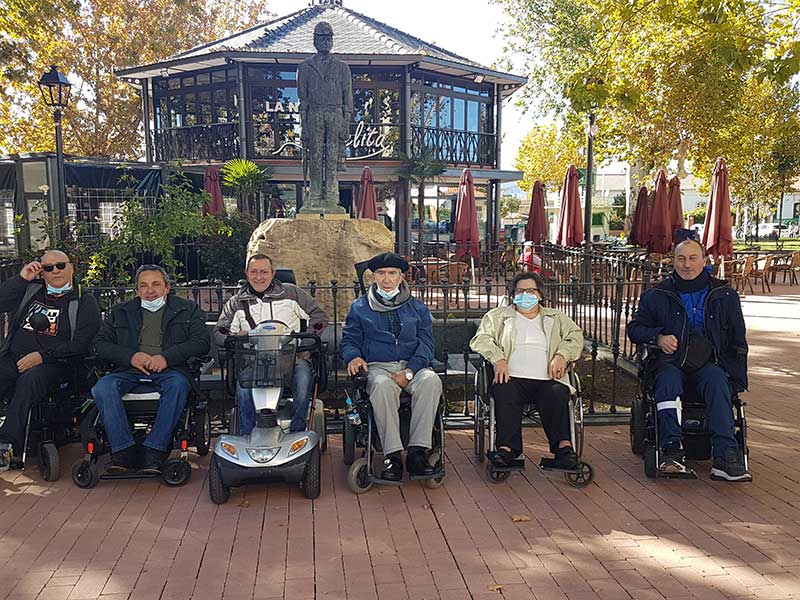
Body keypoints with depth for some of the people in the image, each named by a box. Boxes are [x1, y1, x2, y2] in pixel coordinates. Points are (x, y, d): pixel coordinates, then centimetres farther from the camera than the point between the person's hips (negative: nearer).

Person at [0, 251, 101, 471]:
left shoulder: (84, 302, 7)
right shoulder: (30, 290, 23)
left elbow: (81, 344, -3)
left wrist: (42, 355, -12)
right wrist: (22, 278, 5)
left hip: (52, 364, -4)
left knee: (29, 380, -35)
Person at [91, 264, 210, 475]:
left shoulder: (187, 309, 15)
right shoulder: (121, 312, 23)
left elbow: (202, 342, 1)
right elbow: (100, 344, 13)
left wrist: (167, 357, -13)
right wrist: (131, 356, -6)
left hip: (170, 369, -2)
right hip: (130, 370, 3)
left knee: (178, 384, -36)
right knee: (102, 388, -28)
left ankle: (155, 450, -33)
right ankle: (124, 451, -26)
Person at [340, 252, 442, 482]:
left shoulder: (417, 308, 18)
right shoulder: (359, 308, 17)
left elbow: (426, 344, 8)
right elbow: (349, 340, 14)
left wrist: (409, 371, -11)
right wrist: (354, 356, -11)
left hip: (412, 366, 1)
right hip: (377, 366, -1)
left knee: (431, 380, -33)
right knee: (382, 385, -37)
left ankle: (417, 451, -31)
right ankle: (393, 455, -35)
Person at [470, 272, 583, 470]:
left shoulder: (556, 318, 28)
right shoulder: (498, 315, 23)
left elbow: (576, 337, 16)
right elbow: (481, 338, 9)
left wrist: (562, 355, -5)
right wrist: (498, 358, -10)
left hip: (548, 380, 1)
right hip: (513, 378, -1)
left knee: (558, 394, -32)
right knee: (504, 392, -34)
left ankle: (563, 446, -40)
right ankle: (509, 449, -41)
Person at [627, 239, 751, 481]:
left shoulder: (724, 295, 17)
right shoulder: (657, 295, 14)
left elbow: (738, 341, 20)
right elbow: (634, 328, 16)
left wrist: (738, 376, 8)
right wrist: (658, 337, -5)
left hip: (710, 361, 1)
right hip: (671, 361, 0)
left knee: (718, 383, -32)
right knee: (667, 381, -34)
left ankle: (725, 456, -40)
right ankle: (672, 450, -43)